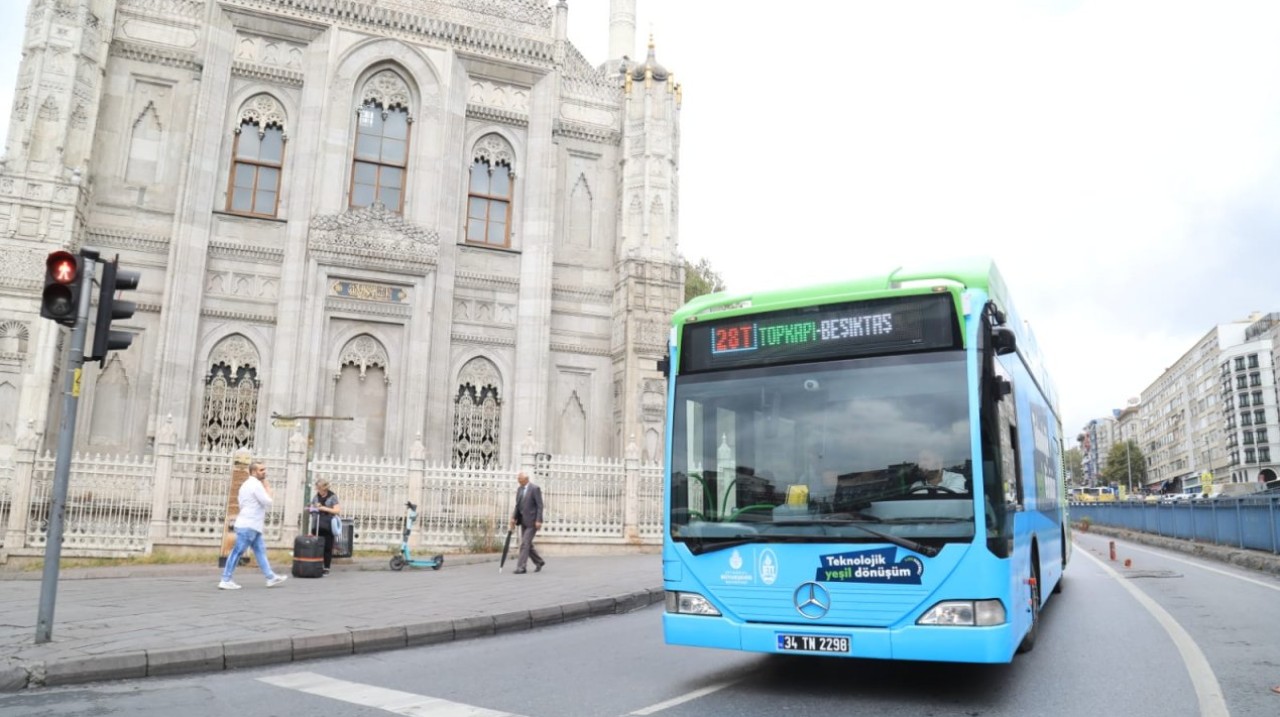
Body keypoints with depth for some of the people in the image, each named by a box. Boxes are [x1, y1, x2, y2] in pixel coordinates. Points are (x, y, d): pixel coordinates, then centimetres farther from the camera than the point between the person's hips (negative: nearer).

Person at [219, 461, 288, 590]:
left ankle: (271, 578, 14)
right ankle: (226, 581, -2)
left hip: (249, 524, 10)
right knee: (237, 552, -6)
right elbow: (268, 502, -13)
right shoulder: (256, 484, -14)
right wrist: (267, 488, -1)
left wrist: (260, 514, 15)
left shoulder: (247, 484, 18)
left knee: (260, 551, 11)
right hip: (249, 525, -10)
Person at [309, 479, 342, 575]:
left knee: (327, 547, 0)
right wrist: (314, 508, -5)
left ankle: (326, 568, 7)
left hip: (328, 526, -4)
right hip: (318, 526, 4)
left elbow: (337, 510, -8)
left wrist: (324, 508, -15)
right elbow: (312, 507, 18)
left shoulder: (332, 497, -2)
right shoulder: (316, 496, 11)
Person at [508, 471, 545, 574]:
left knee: (525, 543, -12)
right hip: (523, 521, 8)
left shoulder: (535, 489, -11)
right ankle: (539, 562, 29)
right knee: (527, 544, 12)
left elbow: (540, 506, -14)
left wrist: (538, 521, -19)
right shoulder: (519, 489, 10)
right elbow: (517, 506, 15)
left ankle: (521, 567, -8)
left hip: (532, 521, -8)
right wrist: (514, 518, 2)